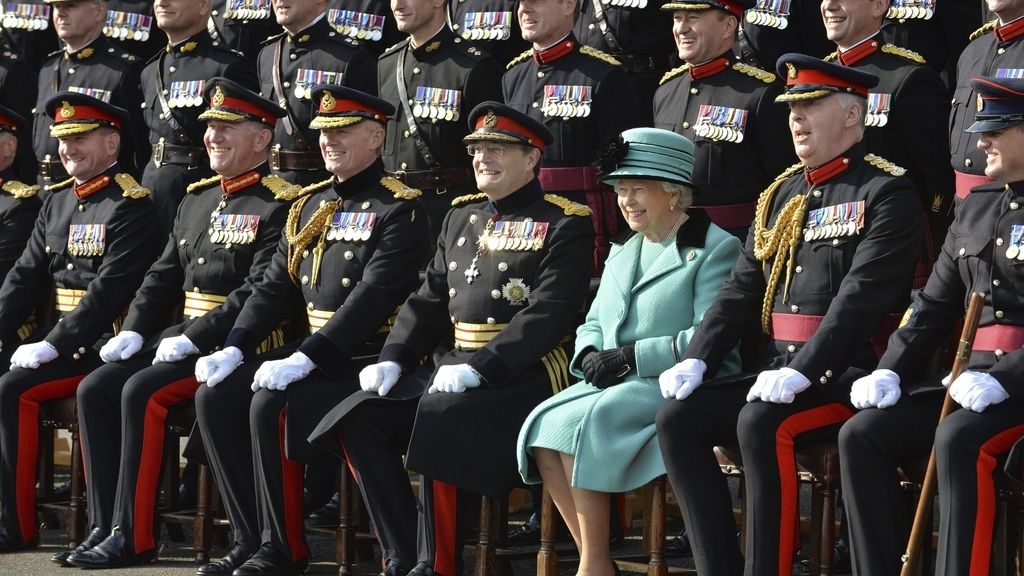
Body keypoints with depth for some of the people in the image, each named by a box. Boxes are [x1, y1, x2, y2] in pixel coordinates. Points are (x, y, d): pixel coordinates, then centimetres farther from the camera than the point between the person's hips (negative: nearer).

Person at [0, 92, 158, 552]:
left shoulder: (130, 206, -11)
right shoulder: (58, 203, 15)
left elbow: (110, 289, -19)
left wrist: (52, 345, -23)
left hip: (98, 346, -8)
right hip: (57, 338, 8)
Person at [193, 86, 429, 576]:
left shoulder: (399, 210, -10)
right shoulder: (311, 205, 15)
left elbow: (373, 296, -20)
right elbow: (275, 287, 13)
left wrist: (307, 359, -28)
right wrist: (234, 349, -3)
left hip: (364, 363, -8)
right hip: (311, 355, 8)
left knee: (271, 406, -28)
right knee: (216, 397, -10)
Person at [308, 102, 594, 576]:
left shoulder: (563, 224, -4)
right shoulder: (462, 217, 19)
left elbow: (548, 314, -15)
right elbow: (429, 300, 18)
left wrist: (479, 369, -24)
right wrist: (392, 359, 0)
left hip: (521, 374, -8)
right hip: (451, 366, 8)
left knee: (439, 414, -34)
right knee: (361, 415, -12)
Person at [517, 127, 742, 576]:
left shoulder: (716, 249, -4)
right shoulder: (623, 252, 22)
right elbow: (592, 325, 22)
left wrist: (631, 356, -19)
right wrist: (589, 355, -3)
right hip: (615, 385, 7)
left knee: (582, 424, -29)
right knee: (543, 427, -19)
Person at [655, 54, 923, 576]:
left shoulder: (885, 193, -6)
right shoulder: (782, 194, 17)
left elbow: (863, 295, -18)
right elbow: (741, 288, 14)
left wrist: (801, 373, -27)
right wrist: (697, 360, -1)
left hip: (846, 373, -8)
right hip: (780, 371, 8)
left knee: (761, 424, -32)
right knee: (678, 418, -10)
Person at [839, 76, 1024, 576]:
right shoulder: (975, 207, 17)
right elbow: (933, 304, 17)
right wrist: (891, 370, 3)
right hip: (971, 376, 8)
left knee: (959, 438, -34)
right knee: (862, 434, -9)